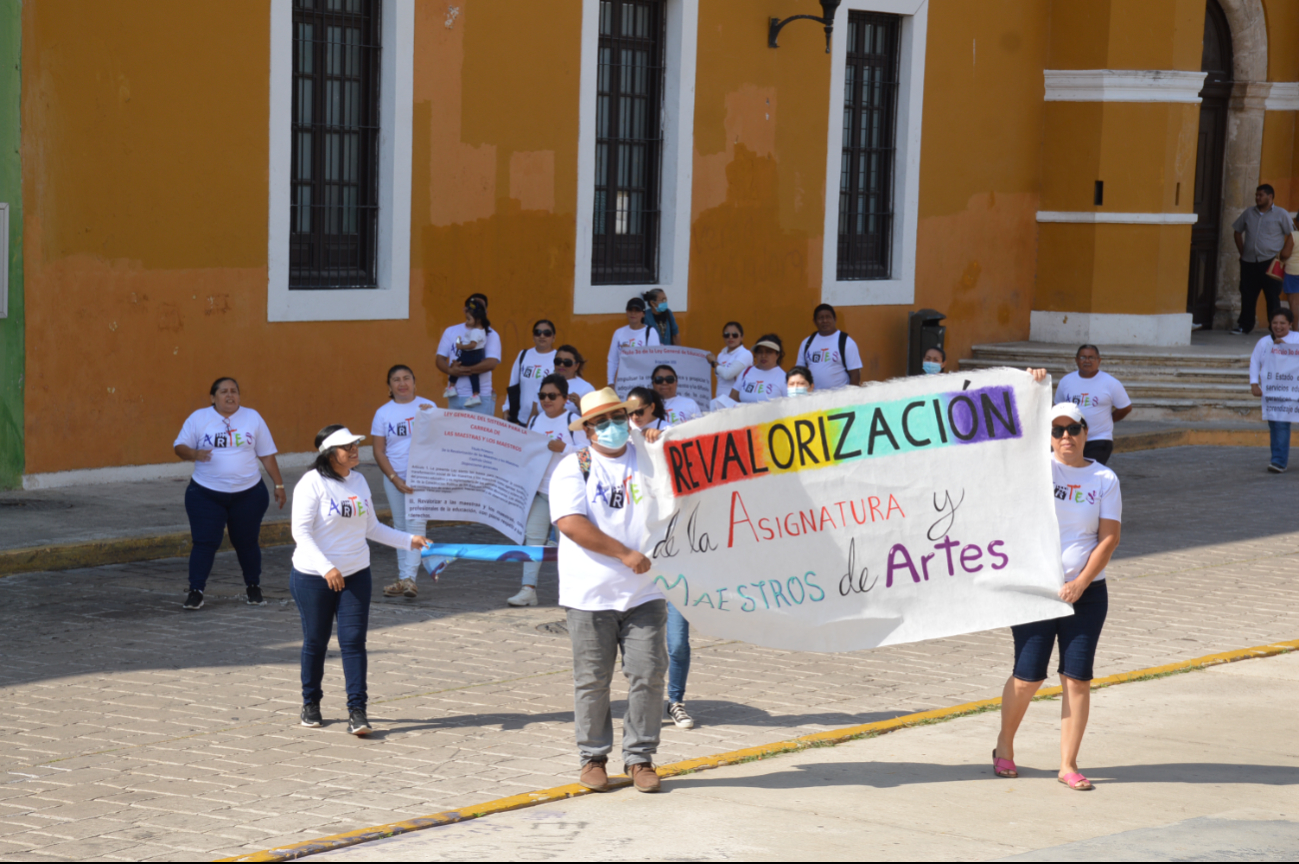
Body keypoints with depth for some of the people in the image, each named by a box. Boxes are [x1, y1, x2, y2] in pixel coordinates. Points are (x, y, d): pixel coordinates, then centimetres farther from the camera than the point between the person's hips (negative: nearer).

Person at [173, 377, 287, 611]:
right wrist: (194, 454, -23)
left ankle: (253, 588, 27)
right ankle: (195, 592, -3)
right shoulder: (198, 418, 0)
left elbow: (267, 455, 7)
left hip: (248, 494, 1)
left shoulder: (252, 418, 4)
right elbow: (179, 446, -1)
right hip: (206, 494, -1)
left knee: (247, 541, 11)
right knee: (204, 542, -7)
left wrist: (279, 486, 5)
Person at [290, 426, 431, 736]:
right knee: (315, 642, 8)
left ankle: (357, 710, -4)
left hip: (355, 574, 4)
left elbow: (371, 527, 17)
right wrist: (326, 567, -29)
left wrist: (409, 540, 11)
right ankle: (310, 704, 27)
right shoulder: (312, 483, -13)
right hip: (313, 576, -4)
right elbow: (301, 531, -19)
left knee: (354, 641, -4)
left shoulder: (359, 481, 7)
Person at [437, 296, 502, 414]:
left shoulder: (491, 335, 1)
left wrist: (465, 369, -16)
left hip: (481, 397, -4)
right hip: (455, 395, 4)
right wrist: (451, 370, -13)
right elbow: (440, 359, 9)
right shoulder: (451, 331, 12)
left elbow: (491, 363, -12)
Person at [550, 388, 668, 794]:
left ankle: (640, 757, 10)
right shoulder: (574, 468, 1)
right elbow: (571, 523, -12)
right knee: (592, 680, 3)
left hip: (644, 593, 2)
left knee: (648, 674, -1)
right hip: (592, 594, -2)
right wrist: (625, 554, -16)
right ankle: (593, 757, 15)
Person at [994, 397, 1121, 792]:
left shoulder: (1105, 479, 3)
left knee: (1077, 677, -2)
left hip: (1086, 593, 1)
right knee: (1028, 676, -1)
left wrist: (1081, 583, -11)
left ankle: (1068, 764, 5)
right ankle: (1004, 747, 22)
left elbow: (1109, 537, -2)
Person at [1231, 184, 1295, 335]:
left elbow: (1292, 235, -1)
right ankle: (1244, 325, 12)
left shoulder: (1281, 214, 1)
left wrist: (1284, 253, -10)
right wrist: (1241, 250, 11)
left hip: (1270, 261, -4)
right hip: (1249, 261, 4)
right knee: (1248, 295, 5)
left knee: (1272, 296, -2)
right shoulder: (1249, 213, 12)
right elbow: (1237, 231, 22)